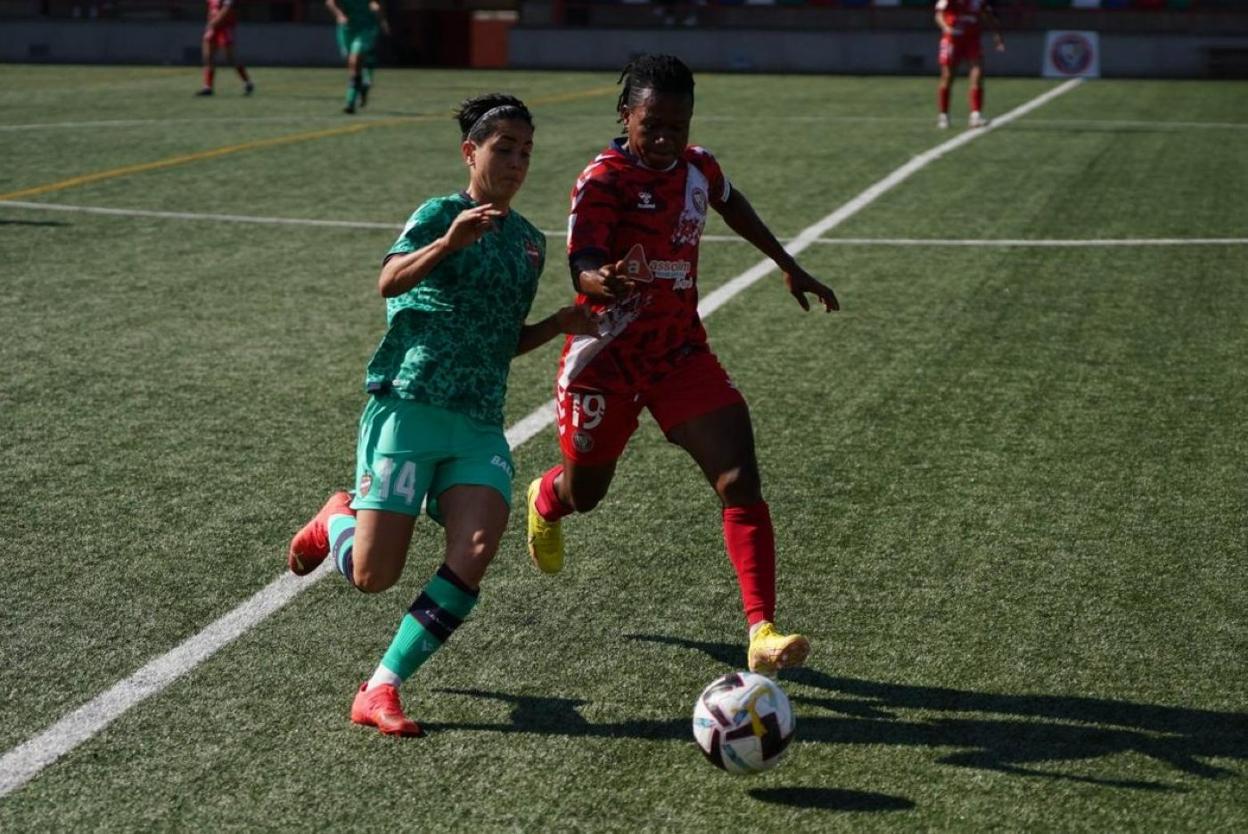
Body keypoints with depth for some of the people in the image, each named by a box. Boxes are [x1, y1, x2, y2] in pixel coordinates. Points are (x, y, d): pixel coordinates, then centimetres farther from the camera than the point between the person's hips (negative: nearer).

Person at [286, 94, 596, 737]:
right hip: (408, 408, -5)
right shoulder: (440, 213, -1)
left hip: (480, 424, 5)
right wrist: (449, 241, -34)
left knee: (475, 551, -19)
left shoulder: (531, 242, 20)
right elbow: (388, 282, -19)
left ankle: (381, 689, -8)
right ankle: (335, 520, 29)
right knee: (373, 576, -7)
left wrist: (559, 324, 11)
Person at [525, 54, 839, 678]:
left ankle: (763, 633, -17)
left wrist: (789, 268, 28)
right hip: (606, 359, -4)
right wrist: (604, 282, -55)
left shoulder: (697, 166, 0)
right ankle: (544, 501, 58)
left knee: (739, 480, -15)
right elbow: (581, 269, -31)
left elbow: (730, 204, 24)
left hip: (681, 353, 4)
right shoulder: (602, 181, -18)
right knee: (585, 493, 17)